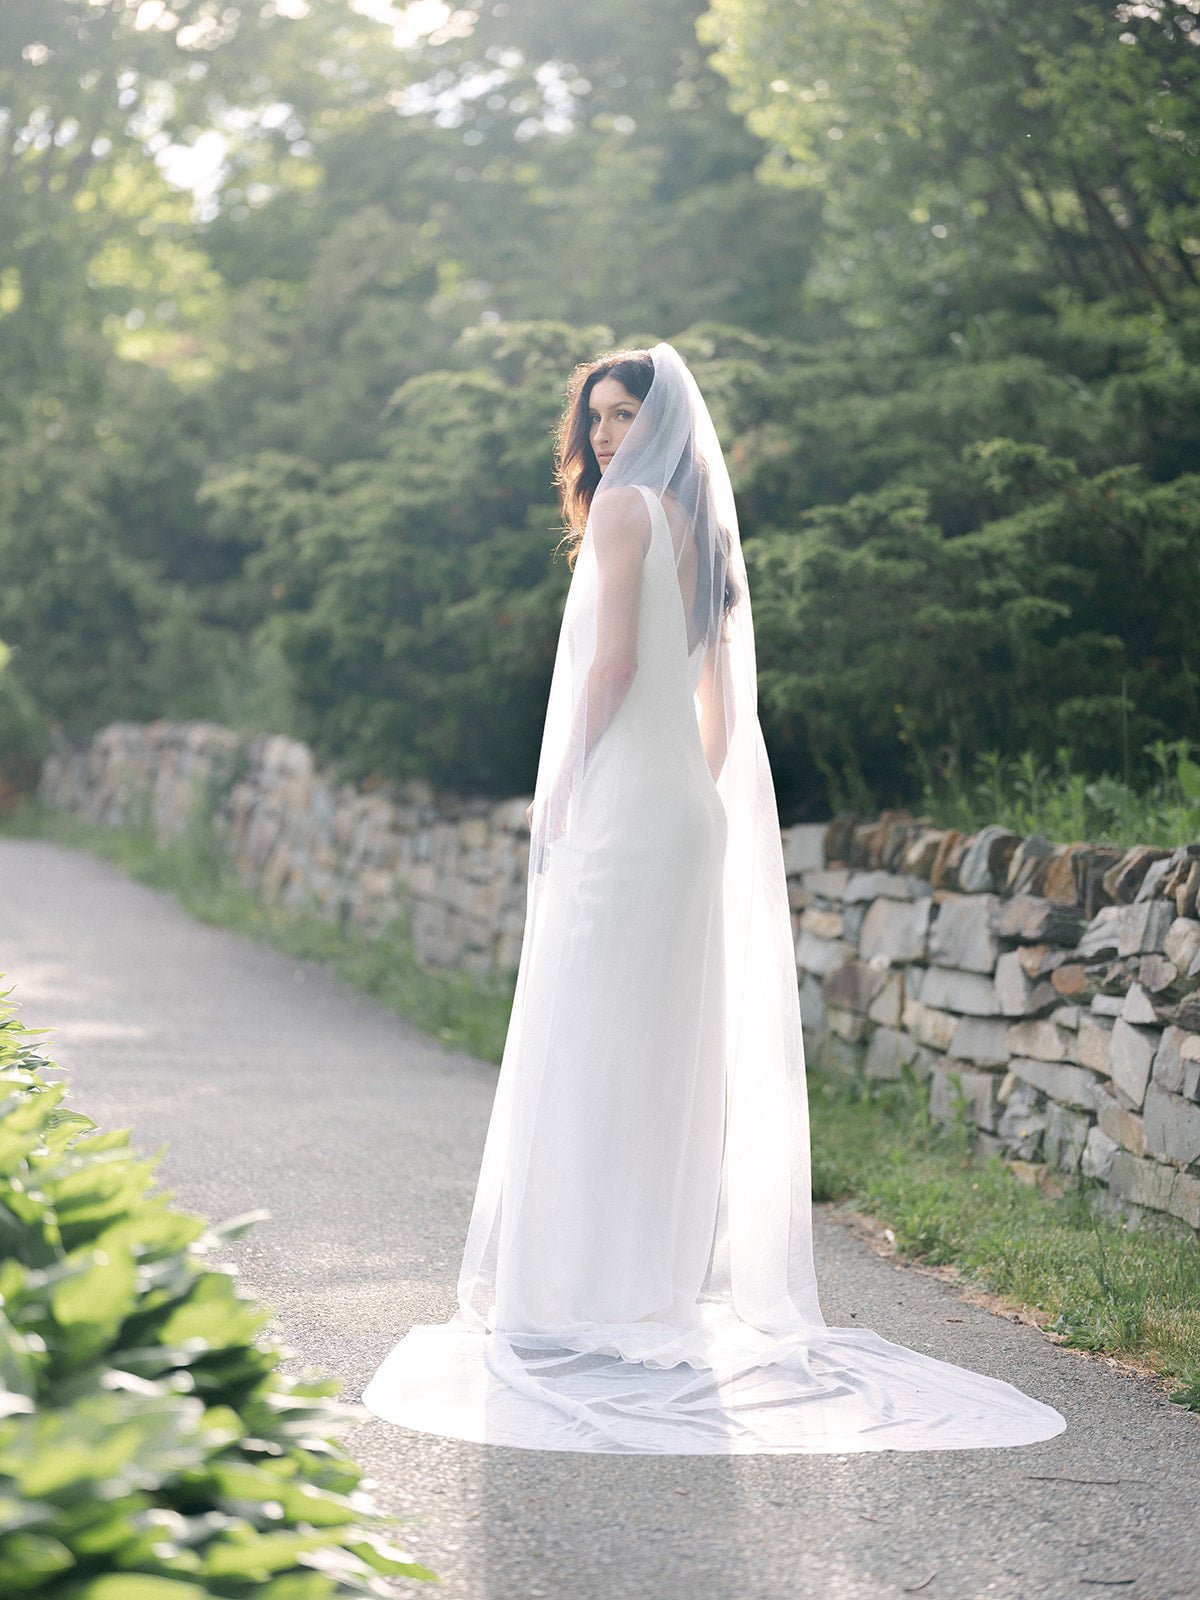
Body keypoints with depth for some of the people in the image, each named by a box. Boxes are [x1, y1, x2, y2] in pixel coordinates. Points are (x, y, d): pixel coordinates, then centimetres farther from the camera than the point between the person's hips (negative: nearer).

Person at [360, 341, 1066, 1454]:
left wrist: (559, 791, -10)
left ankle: (579, 1285, -5)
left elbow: (613, 658, -16)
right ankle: (669, 1277, 14)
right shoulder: (705, 526, 18)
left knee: (589, 1041, -6)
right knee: (670, 1047, 9)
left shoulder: (623, 502, -7)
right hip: (693, 808, 8)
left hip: (619, 802, -8)